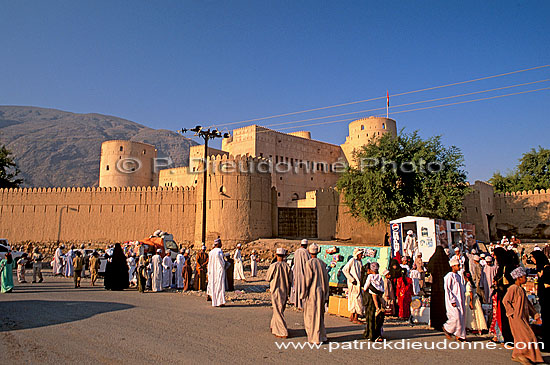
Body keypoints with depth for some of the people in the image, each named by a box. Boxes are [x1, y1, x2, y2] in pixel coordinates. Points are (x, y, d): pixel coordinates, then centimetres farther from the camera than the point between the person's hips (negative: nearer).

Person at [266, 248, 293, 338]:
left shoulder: (273, 266, -16)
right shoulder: (287, 266, -4)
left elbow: (267, 278, -7)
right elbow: (291, 280, 0)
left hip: (276, 291, -5)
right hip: (285, 292, 5)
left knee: (278, 312, 2)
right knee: (280, 310, 19)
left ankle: (283, 332, 3)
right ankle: (274, 327, 32)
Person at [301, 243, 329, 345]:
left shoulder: (309, 263, -13)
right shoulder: (322, 263, 4)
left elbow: (307, 279, -15)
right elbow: (326, 280, 8)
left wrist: (303, 293, -7)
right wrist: (325, 295, 15)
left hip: (312, 293, -6)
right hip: (321, 292, 6)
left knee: (311, 315, 4)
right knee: (320, 314, 17)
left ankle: (314, 338, 8)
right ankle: (322, 336, 23)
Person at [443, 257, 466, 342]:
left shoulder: (458, 276, 14)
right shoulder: (449, 276, -12)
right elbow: (447, 289, -16)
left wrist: (463, 299, 19)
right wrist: (452, 301, -19)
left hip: (460, 301, 9)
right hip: (453, 300, -8)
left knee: (462, 317, 6)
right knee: (456, 317, -12)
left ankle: (460, 335, 14)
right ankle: (447, 328, 11)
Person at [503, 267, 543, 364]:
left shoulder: (521, 289, 14)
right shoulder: (513, 288, -15)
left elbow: (527, 303, 22)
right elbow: (505, 301, -18)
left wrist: (535, 314, 19)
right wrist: (512, 312, -17)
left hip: (523, 317, 9)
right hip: (516, 317, -9)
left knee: (521, 337, 11)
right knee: (526, 336, -9)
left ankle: (516, 356, 18)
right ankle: (521, 355, 0)